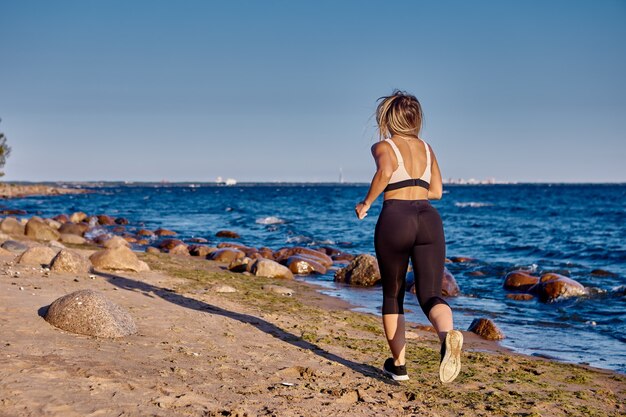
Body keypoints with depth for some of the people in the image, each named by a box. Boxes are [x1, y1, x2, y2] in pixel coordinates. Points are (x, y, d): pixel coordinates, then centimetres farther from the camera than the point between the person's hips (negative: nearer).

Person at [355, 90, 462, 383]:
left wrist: (366, 202, -5)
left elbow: (386, 171, -17)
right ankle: (447, 335, -35)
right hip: (429, 219, 3)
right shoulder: (426, 148, 20)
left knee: (392, 295, 15)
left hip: (395, 219, -3)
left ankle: (398, 364, 22)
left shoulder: (383, 146, 5)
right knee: (430, 295, -1)